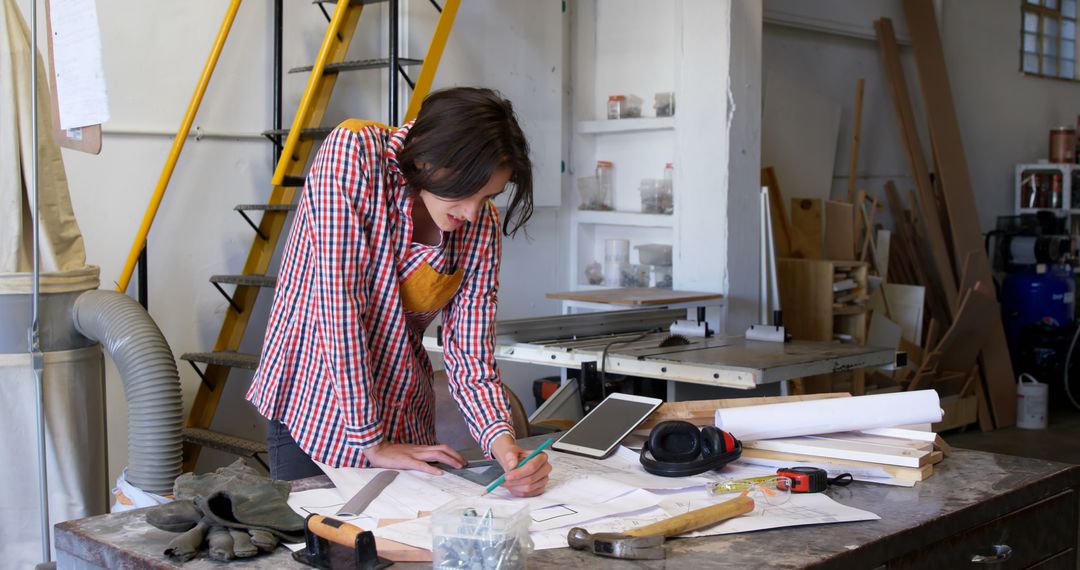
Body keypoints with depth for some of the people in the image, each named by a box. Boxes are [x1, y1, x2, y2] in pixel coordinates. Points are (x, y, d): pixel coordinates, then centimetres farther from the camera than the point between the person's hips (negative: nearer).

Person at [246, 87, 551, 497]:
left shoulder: (481, 226, -8)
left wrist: (502, 443, -28)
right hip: (315, 406, -4)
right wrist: (369, 441, -23)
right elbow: (339, 301, -25)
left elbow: (469, 357, -9)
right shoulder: (352, 154, -21)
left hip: (404, 420, 4)